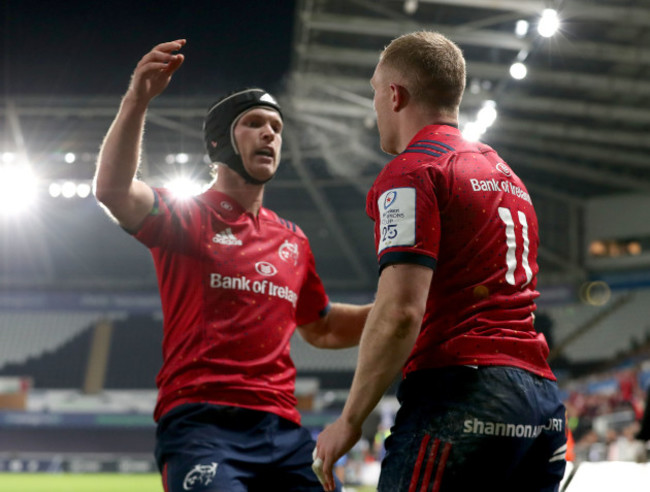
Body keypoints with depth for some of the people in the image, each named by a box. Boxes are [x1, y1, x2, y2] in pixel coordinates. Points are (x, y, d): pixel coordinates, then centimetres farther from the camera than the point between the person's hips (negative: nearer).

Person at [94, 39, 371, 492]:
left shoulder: (293, 241, 21)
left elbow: (322, 329, 33)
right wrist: (136, 101, -28)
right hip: (201, 425, -6)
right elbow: (112, 190, -15)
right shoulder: (185, 216, 5)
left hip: (283, 432, 6)